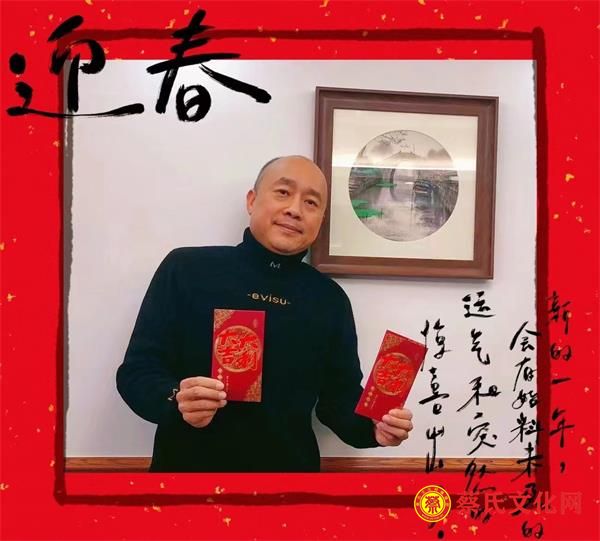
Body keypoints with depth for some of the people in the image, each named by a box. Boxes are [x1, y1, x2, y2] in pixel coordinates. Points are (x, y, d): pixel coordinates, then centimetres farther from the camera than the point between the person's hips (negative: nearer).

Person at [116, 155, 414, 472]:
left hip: (290, 468, 3)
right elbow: (136, 371, -8)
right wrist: (177, 401, -27)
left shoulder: (331, 300, 0)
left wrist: (373, 427, -15)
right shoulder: (186, 268, -9)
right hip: (188, 466, -2)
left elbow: (340, 398, 5)